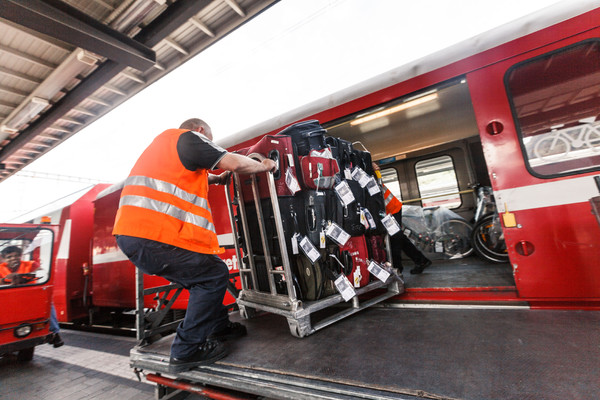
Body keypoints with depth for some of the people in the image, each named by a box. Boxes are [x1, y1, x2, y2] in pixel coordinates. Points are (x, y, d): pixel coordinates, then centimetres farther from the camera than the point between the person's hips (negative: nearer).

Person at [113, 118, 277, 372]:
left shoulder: (163, 142, 29)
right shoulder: (188, 137, 0)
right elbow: (234, 163, -8)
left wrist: (218, 179, 35)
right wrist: (263, 166, 8)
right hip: (153, 237, -10)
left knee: (202, 274, 19)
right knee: (214, 275, -2)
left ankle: (218, 327, 31)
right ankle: (186, 351, 5)